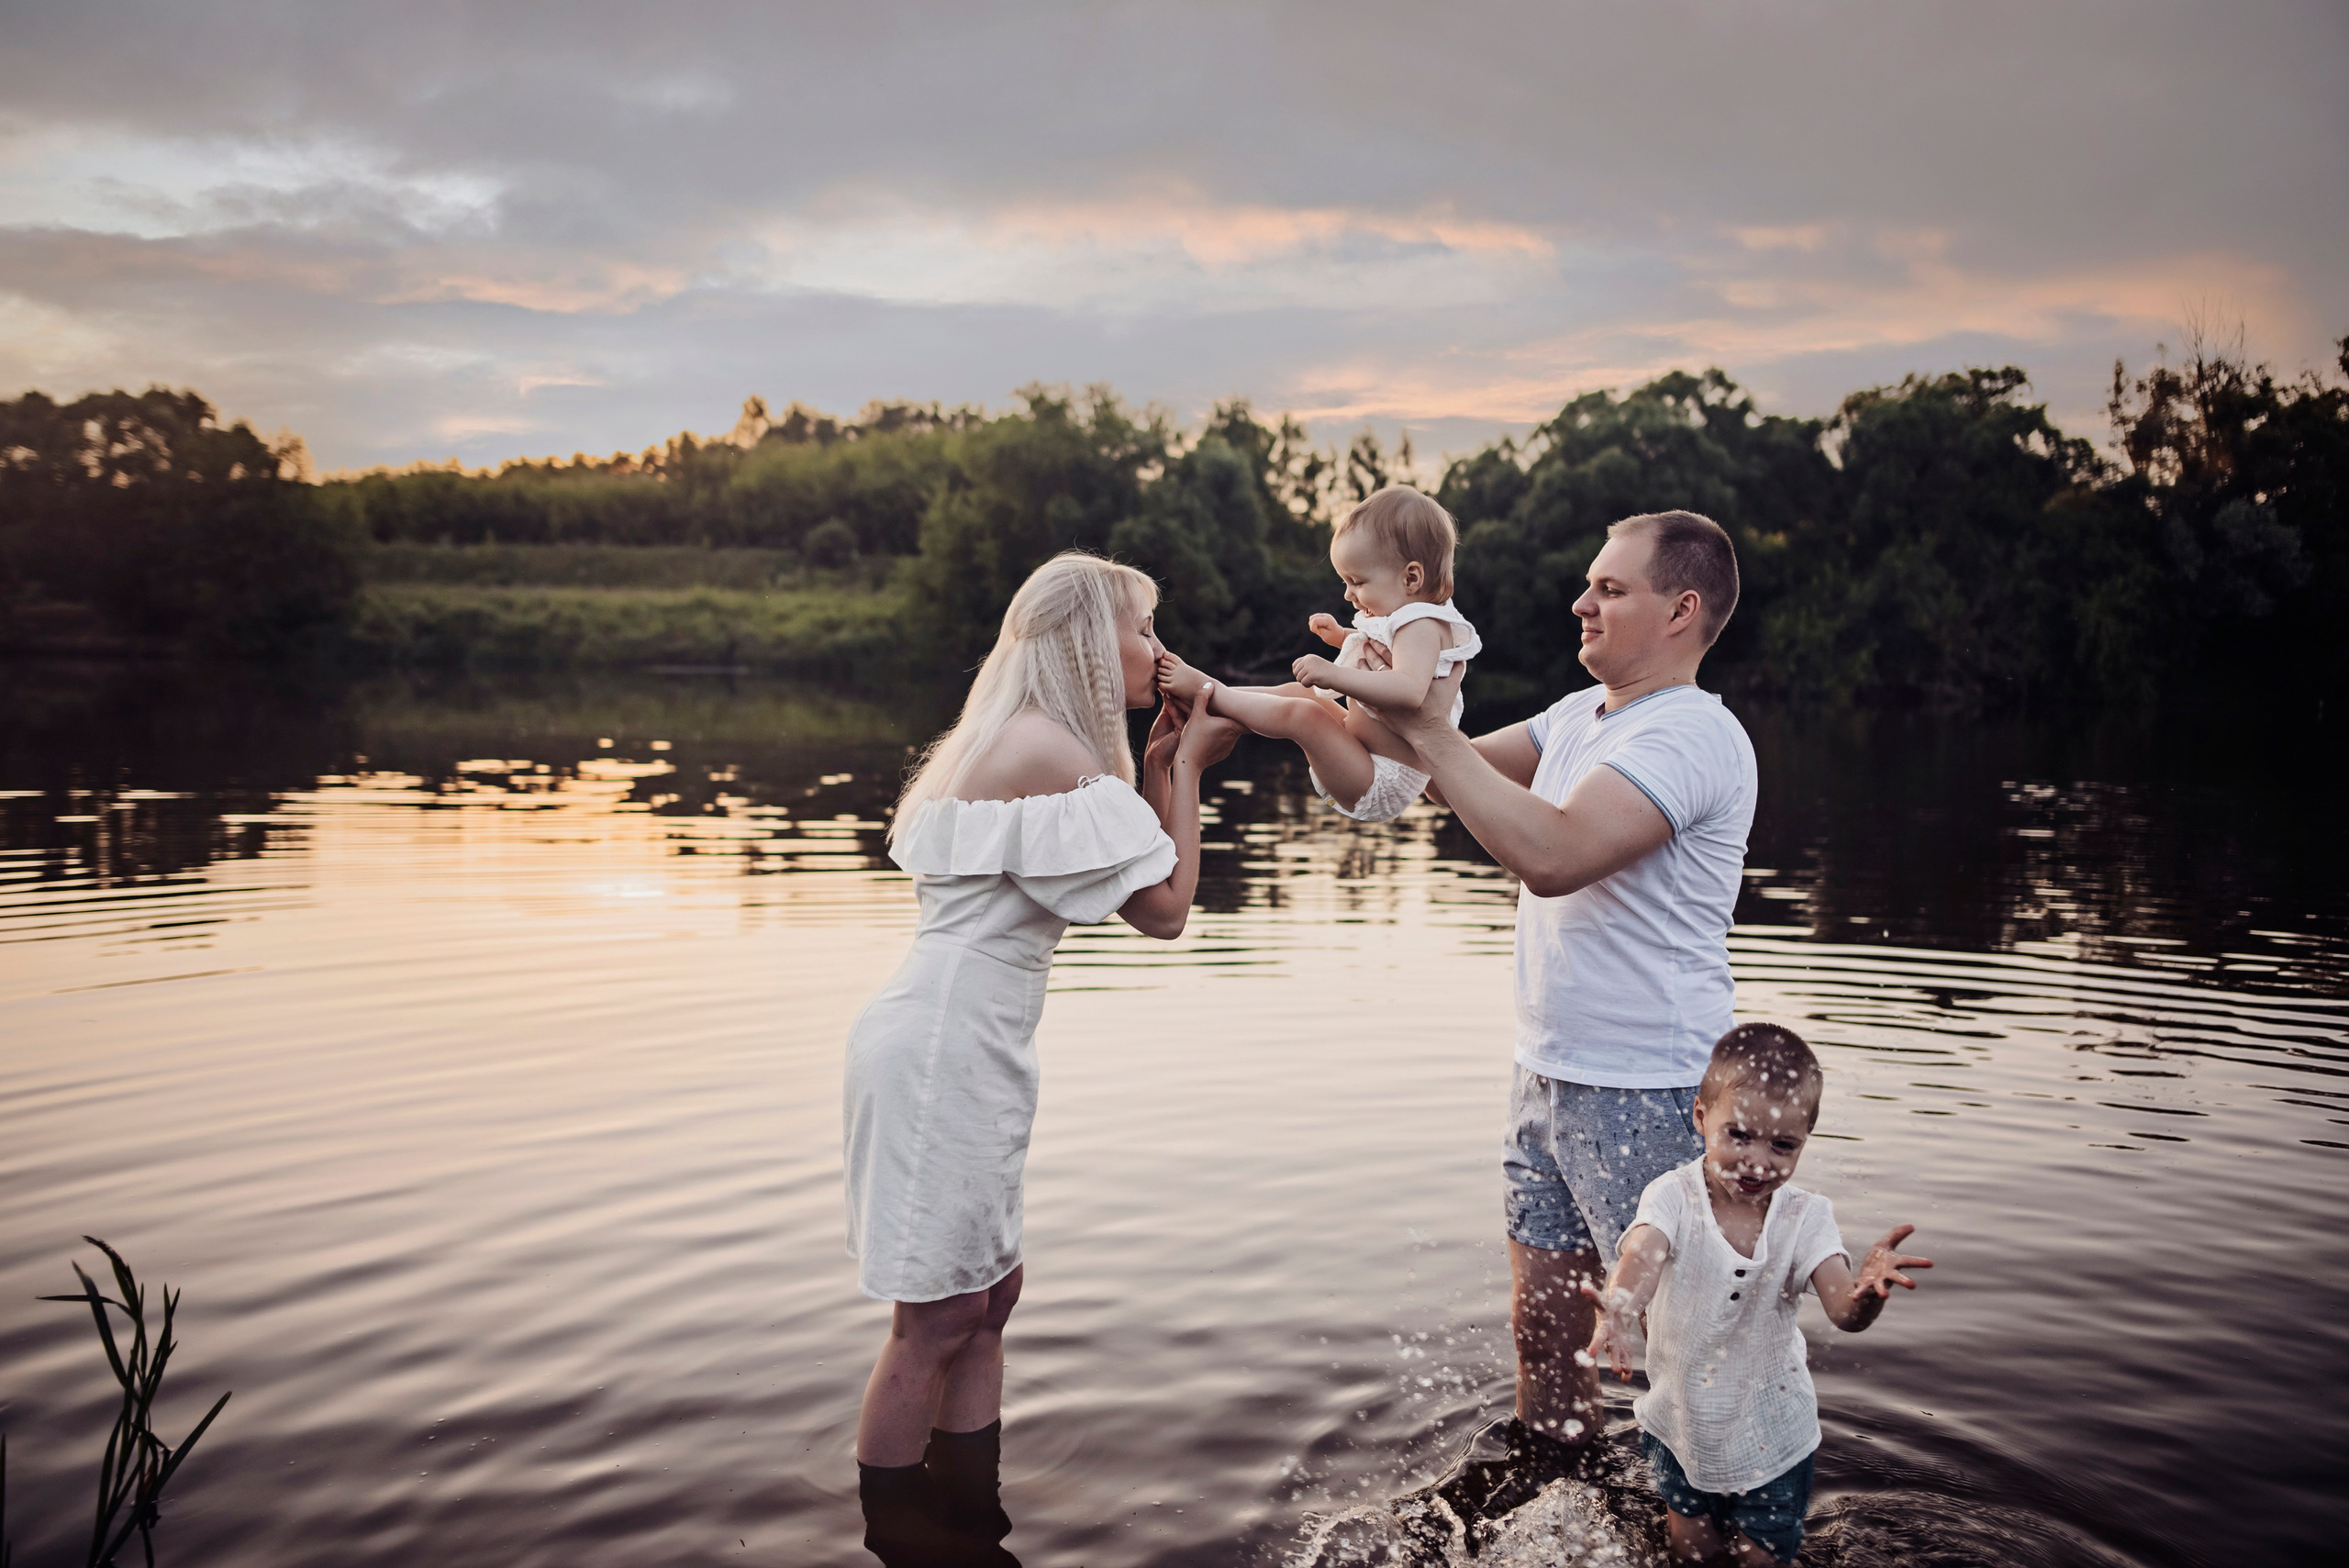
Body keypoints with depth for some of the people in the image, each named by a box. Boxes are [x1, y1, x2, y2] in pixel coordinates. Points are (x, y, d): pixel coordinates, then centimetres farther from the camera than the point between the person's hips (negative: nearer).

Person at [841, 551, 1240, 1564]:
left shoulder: (1012, 740, 16)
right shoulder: (1048, 749, -16)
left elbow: (1109, 880, 16)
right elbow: (1164, 909, -14)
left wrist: (1156, 769, 11)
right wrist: (1185, 768, -4)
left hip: (965, 1050, 11)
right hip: (943, 1051, -11)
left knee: (987, 1295, 16)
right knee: (939, 1317, 0)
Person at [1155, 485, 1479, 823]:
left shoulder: (1421, 627, -22)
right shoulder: (1410, 621, 11)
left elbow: (1408, 690, -42)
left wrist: (1333, 675, -44)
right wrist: (1341, 638, 20)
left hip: (1379, 788, -11)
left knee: (1301, 714, -23)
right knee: (1300, 693, 17)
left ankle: (1206, 694, -9)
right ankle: (1214, 695, 14)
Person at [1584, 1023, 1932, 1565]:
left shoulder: (1804, 1217, -15)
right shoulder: (1675, 1197, -21)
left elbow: (1844, 1313, -26)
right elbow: (1643, 1252, -41)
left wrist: (1866, 1291, -51)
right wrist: (1619, 1308, -63)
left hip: (1771, 1433, 1)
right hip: (1680, 1422, 0)